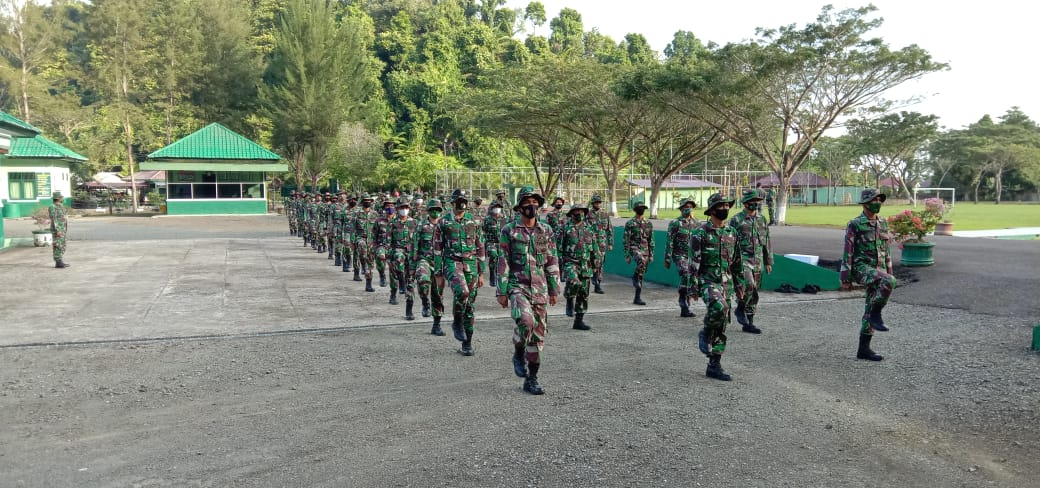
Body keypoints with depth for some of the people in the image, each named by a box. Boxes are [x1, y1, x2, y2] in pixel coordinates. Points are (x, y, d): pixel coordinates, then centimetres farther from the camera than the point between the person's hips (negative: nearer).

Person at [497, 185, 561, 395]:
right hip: (517, 286, -4)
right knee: (526, 321, -28)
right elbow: (503, 263, -3)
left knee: (538, 333, 6)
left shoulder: (546, 231, 7)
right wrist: (501, 292, -6)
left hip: (539, 289, 4)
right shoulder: (509, 231, -2)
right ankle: (518, 354, 2)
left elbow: (552, 262, 10)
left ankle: (531, 379, 17)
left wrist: (554, 290, 8)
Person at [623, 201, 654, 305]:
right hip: (634, 248, -4)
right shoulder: (630, 223, -2)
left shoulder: (648, 224, 10)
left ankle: (637, 298, 11)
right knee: (642, 261, -37)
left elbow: (651, 241, 14)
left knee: (641, 275, 4)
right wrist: (627, 255, -8)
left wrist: (651, 255, 9)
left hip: (645, 250, 5)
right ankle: (635, 277, -11)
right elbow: (626, 240, -3)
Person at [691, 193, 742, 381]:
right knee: (719, 307, -34)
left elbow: (736, 262, 18)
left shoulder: (731, 233, 11)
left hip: (725, 283, 6)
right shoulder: (700, 233, -7)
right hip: (708, 281, -6)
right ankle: (705, 334, -4)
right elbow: (694, 263, -10)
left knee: (722, 325, 6)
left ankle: (714, 366, 15)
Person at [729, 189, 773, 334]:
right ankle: (740, 309, 1)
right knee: (748, 285, -25)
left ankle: (748, 324, 16)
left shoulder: (762, 220, 10)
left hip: (757, 262, 6)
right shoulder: (736, 220, -5)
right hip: (742, 260, -6)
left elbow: (767, 243, 15)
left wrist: (768, 262, 12)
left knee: (754, 294, 7)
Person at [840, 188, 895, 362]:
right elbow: (847, 253, -9)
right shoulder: (854, 225, -8)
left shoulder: (882, 224, 12)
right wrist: (845, 279, -11)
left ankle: (864, 349, 12)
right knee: (888, 282, -33)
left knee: (870, 309, 5)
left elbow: (886, 251, 17)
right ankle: (876, 315, -13)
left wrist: (889, 274, 15)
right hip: (861, 268, -7)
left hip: (877, 271, 7)